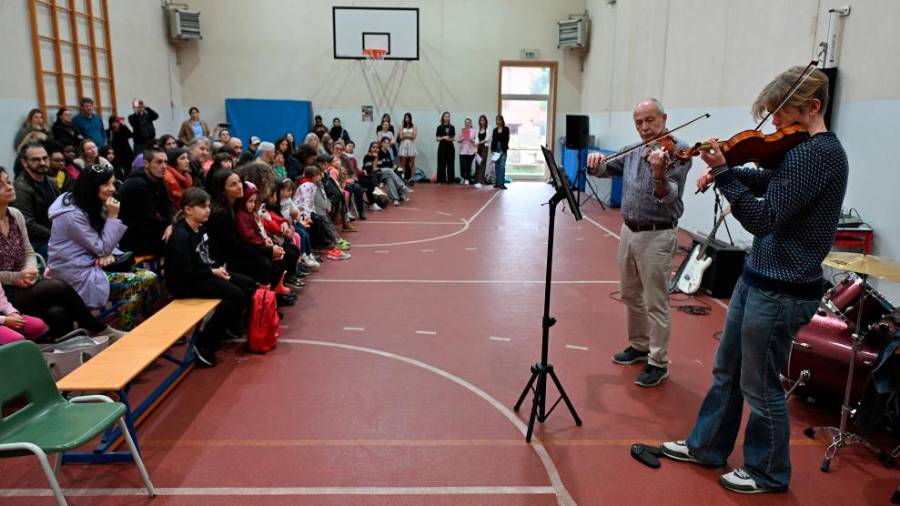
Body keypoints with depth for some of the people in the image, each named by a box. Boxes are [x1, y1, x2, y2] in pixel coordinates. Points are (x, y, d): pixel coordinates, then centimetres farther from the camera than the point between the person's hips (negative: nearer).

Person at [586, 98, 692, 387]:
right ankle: (639, 346, 35)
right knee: (631, 295, 18)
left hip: (657, 236, -7)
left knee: (655, 303, 0)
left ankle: (658, 363, 12)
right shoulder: (633, 151, 8)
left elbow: (668, 198, -24)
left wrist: (658, 174, -45)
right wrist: (596, 161, -11)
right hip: (628, 231, 7)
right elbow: (604, 170, 12)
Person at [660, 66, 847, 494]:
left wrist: (723, 172, -24)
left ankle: (768, 472, 27)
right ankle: (706, 445, 35)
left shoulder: (817, 153, -20)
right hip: (760, 278, 10)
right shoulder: (804, 149, 8)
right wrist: (724, 171, 7)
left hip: (781, 290, -10)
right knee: (726, 370, 19)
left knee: (760, 385, 7)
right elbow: (770, 183, 24)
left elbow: (764, 218, -25)